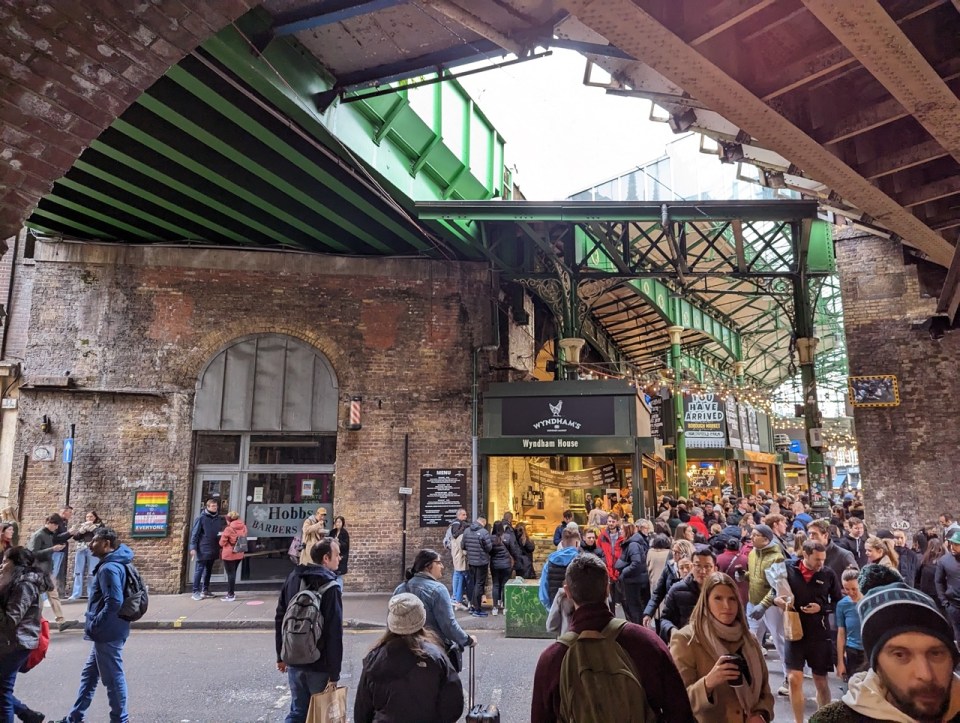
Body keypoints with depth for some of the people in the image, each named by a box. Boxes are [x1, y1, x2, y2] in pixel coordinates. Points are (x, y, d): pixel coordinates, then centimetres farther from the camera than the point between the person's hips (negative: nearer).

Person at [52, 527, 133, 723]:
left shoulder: (108, 568, -22)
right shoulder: (114, 563, 10)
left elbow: (114, 602, -29)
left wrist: (94, 625, -17)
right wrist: (95, 626, 17)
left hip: (107, 633, -10)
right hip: (108, 631, 10)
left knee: (113, 678, 3)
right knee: (89, 674, 21)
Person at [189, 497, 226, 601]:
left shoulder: (219, 518, 8)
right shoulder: (201, 518, -7)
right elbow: (194, 533, -8)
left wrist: (220, 547, 11)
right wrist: (193, 547, -14)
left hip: (213, 550, 6)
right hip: (203, 549, -6)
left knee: (209, 570, 13)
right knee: (199, 570, 0)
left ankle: (205, 590, 23)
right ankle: (196, 591, 6)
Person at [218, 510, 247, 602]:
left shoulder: (228, 529, -17)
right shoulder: (243, 527, 0)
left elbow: (222, 543, -8)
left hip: (229, 554, -6)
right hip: (239, 554, 6)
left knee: (230, 574, 1)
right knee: (233, 573, 19)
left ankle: (231, 595, 5)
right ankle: (231, 592, 27)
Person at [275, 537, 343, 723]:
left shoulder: (292, 578, 1)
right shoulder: (330, 586, -19)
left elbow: (280, 619, 8)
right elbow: (334, 634, -20)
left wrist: (281, 656, 17)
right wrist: (334, 673, -13)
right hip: (320, 665, -6)